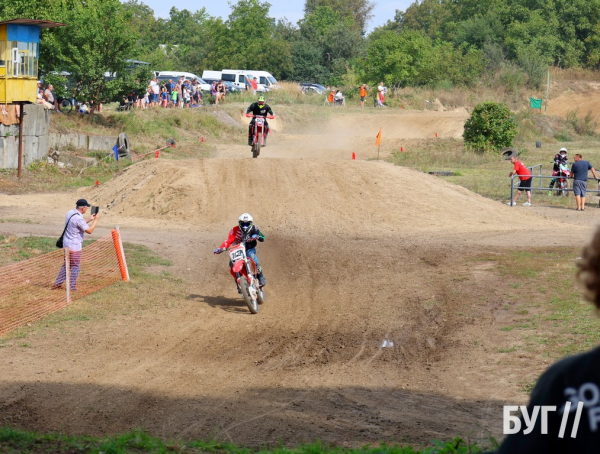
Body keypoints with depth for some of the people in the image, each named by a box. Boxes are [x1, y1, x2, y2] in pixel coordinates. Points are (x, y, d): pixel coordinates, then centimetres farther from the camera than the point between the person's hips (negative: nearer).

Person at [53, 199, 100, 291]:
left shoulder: (70, 213, 5)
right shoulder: (78, 218, -24)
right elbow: (89, 230, -19)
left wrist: (89, 219, 19)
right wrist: (96, 220, -9)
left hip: (67, 244, 9)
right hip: (74, 246, -9)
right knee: (75, 266, 3)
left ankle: (58, 283, 19)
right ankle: (72, 286, 8)